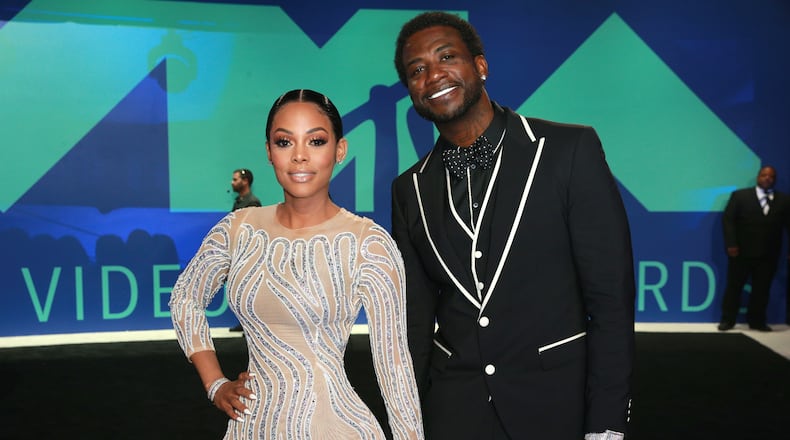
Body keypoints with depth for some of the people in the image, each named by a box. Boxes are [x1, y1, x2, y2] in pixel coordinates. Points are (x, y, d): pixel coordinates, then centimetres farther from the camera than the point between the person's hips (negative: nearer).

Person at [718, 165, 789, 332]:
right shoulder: (740, 195, 1)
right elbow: (728, 220, -4)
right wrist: (731, 244, -14)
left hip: (768, 254, 2)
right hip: (741, 251, -2)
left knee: (762, 289, 10)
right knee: (734, 286, 5)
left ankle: (757, 321, 21)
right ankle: (727, 319, 14)